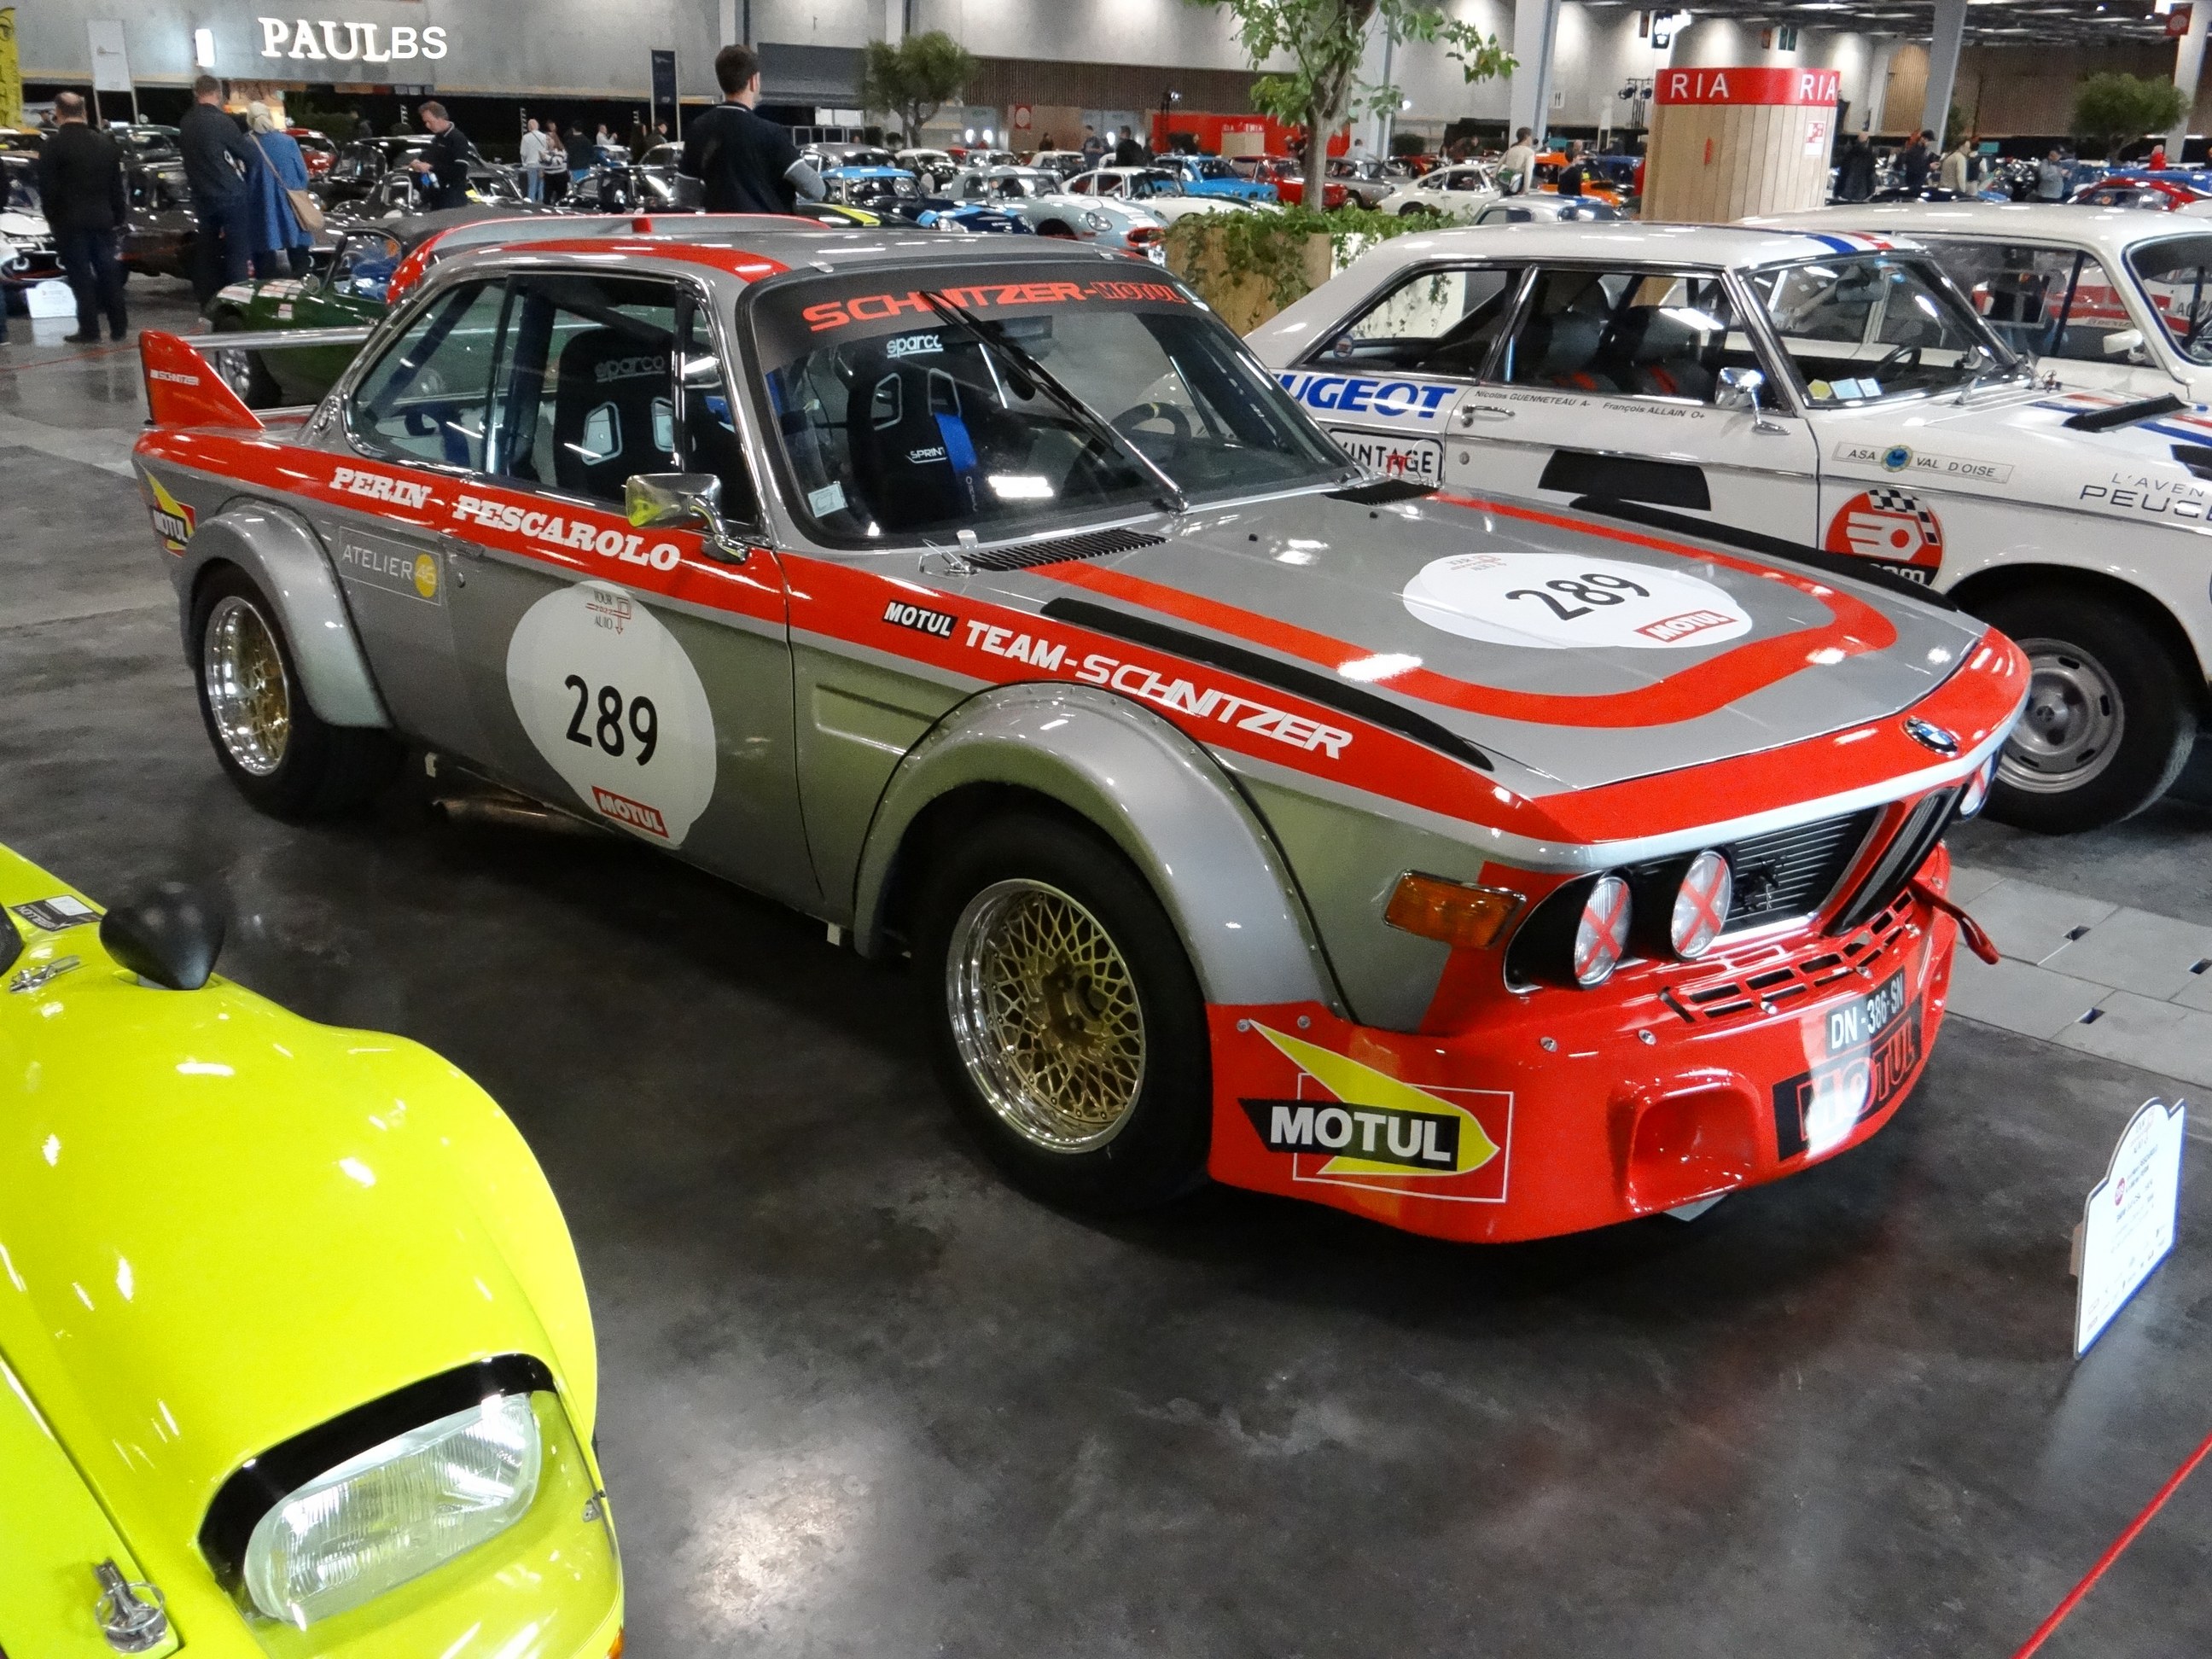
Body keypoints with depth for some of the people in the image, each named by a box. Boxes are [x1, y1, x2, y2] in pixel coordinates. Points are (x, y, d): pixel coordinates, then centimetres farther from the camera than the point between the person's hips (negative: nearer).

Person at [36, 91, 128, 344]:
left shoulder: (52, 146, -8)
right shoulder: (105, 143, 7)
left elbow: (47, 188, -9)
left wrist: (52, 218, 2)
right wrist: (118, 217, 15)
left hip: (70, 221, -4)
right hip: (102, 219, 4)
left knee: (81, 275, -2)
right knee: (108, 272, 8)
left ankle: (89, 329, -3)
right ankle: (118, 326, 9)